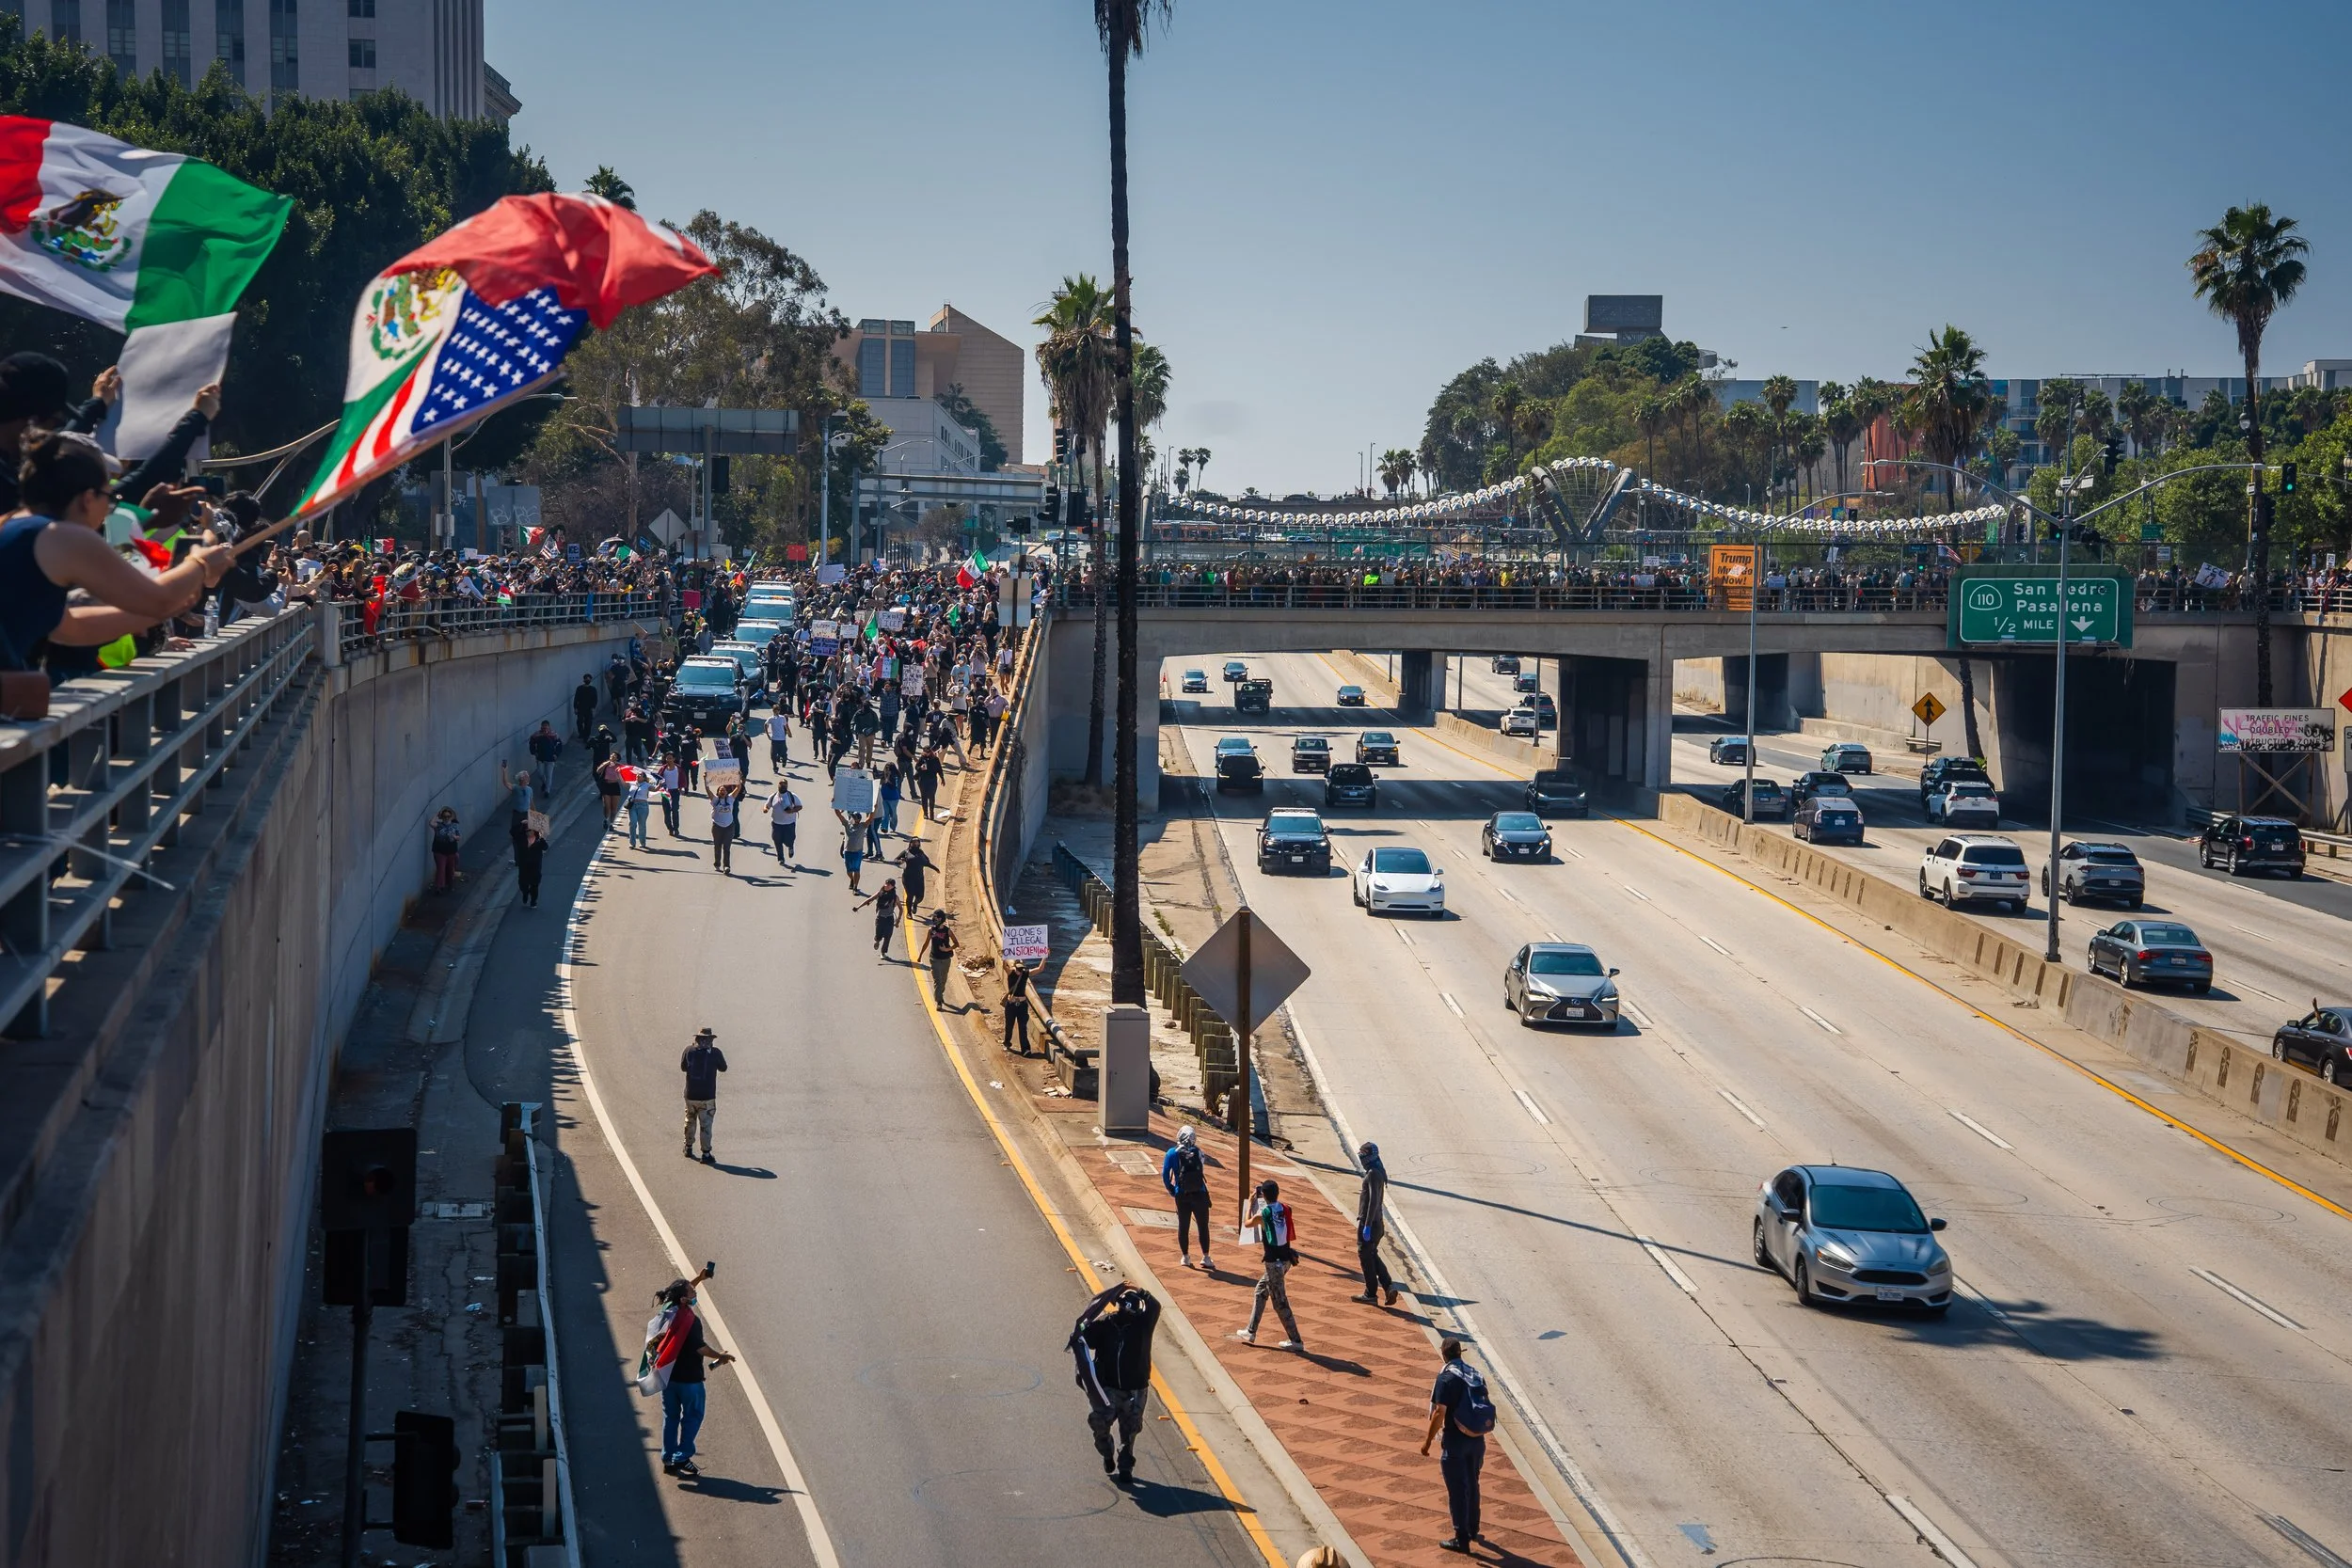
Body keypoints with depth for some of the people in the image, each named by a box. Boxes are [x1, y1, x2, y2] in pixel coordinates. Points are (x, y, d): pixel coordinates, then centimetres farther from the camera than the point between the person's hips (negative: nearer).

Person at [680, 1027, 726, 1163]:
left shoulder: (689, 1050, -5)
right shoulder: (715, 1053, -10)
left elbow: (683, 1067, 9)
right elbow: (723, 1068, 6)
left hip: (691, 1095, 3)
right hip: (707, 1096, -3)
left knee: (690, 1121, 22)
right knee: (706, 1125, 3)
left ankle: (688, 1147, 33)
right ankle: (706, 1153, 2)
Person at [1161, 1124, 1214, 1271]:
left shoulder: (1172, 1153, -5)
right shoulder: (1197, 1152, -6)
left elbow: (1165, 1175, -6)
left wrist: (1171, 1191, 4)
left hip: (1181, 1195, 1)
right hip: (1199, 1194, -1)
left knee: (1183, 1226, 12)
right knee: (1203, 1226, 6)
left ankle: (1186, 1258, 16)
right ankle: (1205, 1257, 2)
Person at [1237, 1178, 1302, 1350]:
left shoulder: (1262, 1215, -15)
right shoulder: (1285, 1209, -1)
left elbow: (1247, 1223, 7)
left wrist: (1251, 1204, 19)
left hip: (1274, 1261, -8)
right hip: (1286, 1258, 8)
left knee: (1280, 1302, 0)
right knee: (1260, 1292, 23)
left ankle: (1296, 1341, 2)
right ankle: (1251, 1332, 30)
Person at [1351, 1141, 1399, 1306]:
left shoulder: (1373, 1174, -17)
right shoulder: (1379, 1172, 14)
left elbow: (1373, 1200, -23)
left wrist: (1367, 1225, -24)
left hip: (1368, 1222, -10)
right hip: (1377, 1223, 10)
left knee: (1366, 1256, -1)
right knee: (1372, 1256, 15)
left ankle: (1371, 1294, 5)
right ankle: (1389, 1286, 5)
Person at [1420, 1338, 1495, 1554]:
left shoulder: (1446, 1377, -15)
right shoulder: (1476, 1376, 4)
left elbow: (1440, 1413, -17)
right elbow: (1483, 1407, 9)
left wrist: (1428, 1440, -9)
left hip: (1456, 1440, -6)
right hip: (1477, 1439, 6)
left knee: (1457, 1489, 3)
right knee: (1472, 1485, 22)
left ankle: (1461, 1538, 7)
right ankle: (1472, 1530, 35)